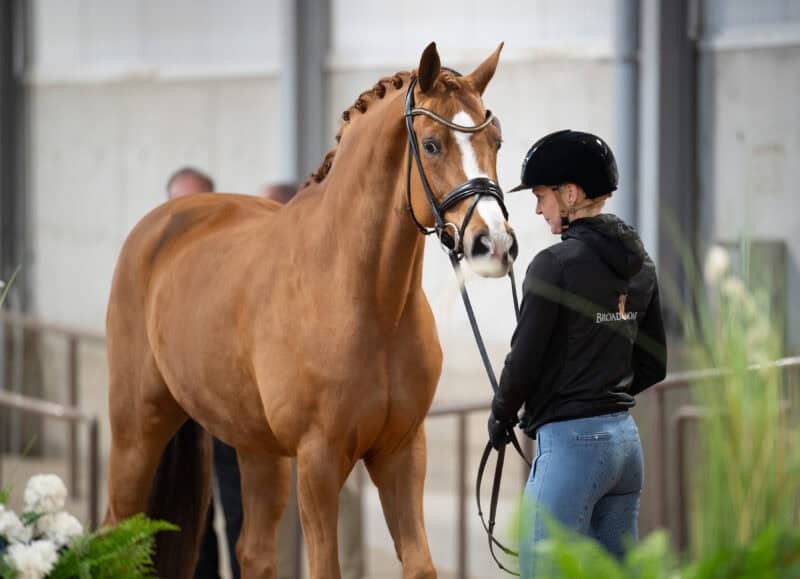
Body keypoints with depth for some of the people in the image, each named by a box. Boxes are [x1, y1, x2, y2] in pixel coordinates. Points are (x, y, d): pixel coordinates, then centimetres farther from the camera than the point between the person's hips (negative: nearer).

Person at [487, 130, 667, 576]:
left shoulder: (557, 264, -13)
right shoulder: (641, 264, 10)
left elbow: (525, 359, -12)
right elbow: (652, 367, 15)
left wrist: (502, 415, 4)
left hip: (570, 442, -8)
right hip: (626, 439, 8)